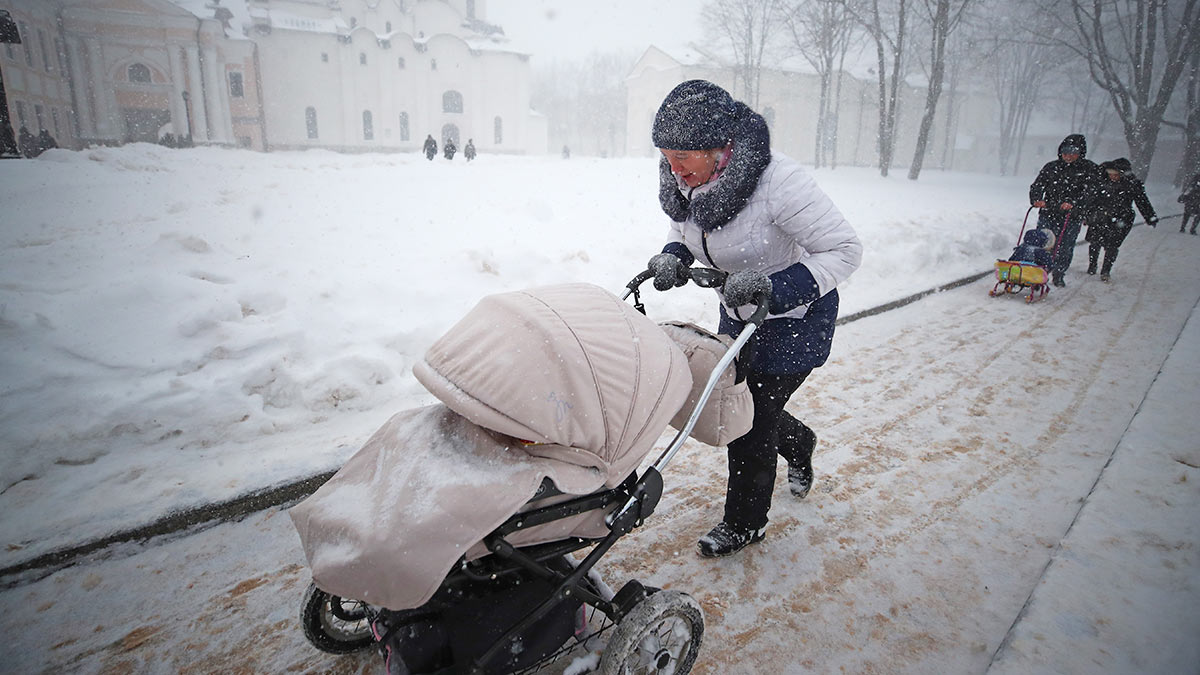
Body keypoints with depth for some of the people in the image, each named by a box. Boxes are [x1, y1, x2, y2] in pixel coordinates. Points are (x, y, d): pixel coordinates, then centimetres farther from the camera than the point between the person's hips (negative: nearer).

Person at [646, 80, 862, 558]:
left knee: (750, 423, -1)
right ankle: (799, 446, 52)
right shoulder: (686, 180, -12)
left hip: (795, 321, -7)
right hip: (737, 317, 7)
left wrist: (773, 286, -39)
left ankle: (744, 525, 25)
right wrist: (672, 257, -14)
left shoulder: (778, 182, -33)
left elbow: (845, 250, -28)